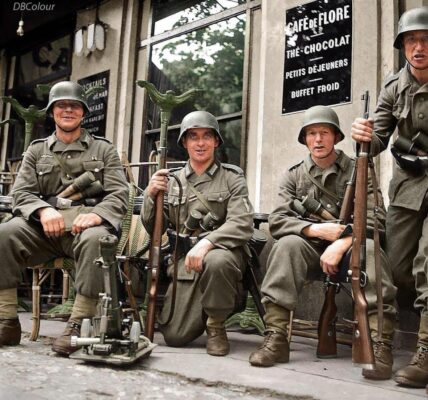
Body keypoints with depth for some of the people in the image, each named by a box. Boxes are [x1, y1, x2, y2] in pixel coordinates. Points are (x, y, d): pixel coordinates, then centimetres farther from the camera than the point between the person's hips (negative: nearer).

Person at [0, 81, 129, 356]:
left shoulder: (104, 149, 14)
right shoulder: (37, 151, 20)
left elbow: (119, 194, 3)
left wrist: (97, 214, -20)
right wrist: (43, 210, -15)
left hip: (86, 225, -2)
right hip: (44, 226, 2)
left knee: (96, 240, -38)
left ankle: (78, 326, -31)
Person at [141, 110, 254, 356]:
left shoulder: (232, 177, 2)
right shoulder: (173, 181, 12)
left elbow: (242, 224, -13)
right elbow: (153, 230, 10)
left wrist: (206, 243, -30)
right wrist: (151, 196, -9)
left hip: (223, 252, -2)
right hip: (184, 261, 3)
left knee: (216, 261, -39)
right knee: (175, 336, -9)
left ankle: (216, 325, -10)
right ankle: (202, 312, 26)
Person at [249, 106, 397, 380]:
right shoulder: (294, 176, 8)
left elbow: (375, 219, -9)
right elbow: (277, 221, -4)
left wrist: (341, 243, -25)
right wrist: (315, 229, -20)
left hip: (350, 247, -1)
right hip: (312, 250, 1)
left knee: (369, 249, -34)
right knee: (287, 244, -31)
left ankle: (380, 344, -35)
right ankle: (276, 337, -33)